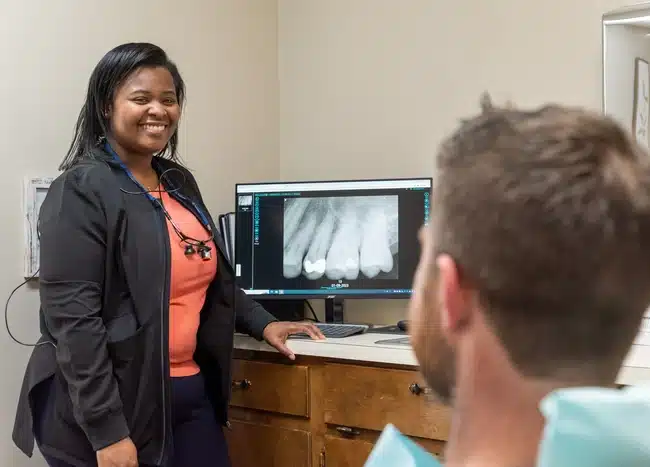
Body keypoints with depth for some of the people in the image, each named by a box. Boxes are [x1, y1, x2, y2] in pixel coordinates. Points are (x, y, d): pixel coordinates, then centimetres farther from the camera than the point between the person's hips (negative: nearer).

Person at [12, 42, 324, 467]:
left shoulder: (180, 182, 10)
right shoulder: (81, 191, -12)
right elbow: (73, 318, -18)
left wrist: (261, 322, 15)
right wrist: (107, 432, -21)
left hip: (192, 393, 7)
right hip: (117, 406, -7)